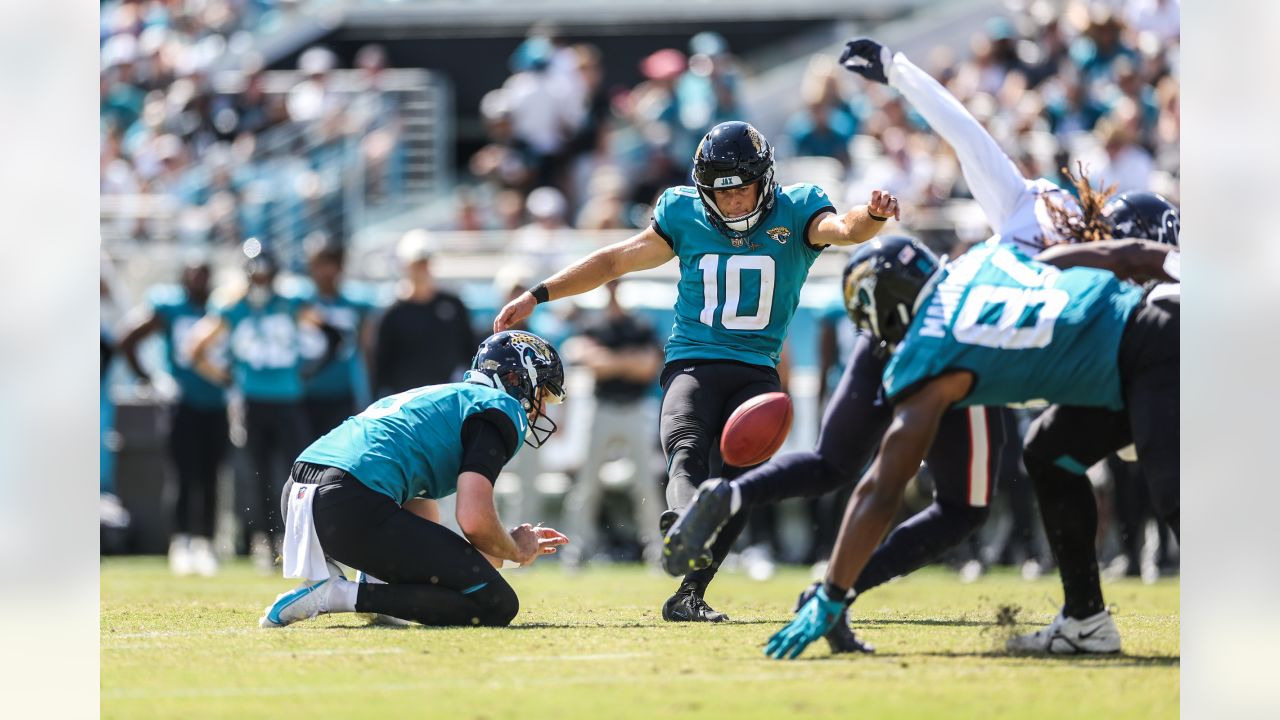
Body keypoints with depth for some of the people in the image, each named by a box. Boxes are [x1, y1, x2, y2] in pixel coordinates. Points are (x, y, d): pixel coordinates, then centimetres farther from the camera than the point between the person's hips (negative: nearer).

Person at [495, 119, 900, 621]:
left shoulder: (795, 213, 2)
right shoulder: (684, 216, 6)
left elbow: (845, 229, -18)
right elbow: (615, 261, 15)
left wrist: (873, 216, -43)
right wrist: (538, 296, 15)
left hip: (756, 370, 1)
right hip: (692, 364, -1)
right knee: (688, 452, -28)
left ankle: (690, 594, -11)